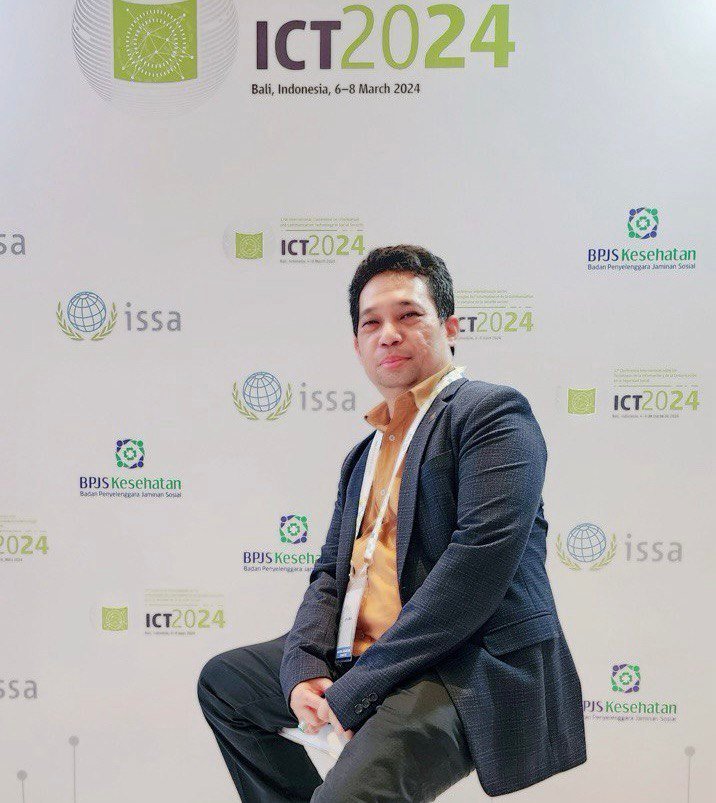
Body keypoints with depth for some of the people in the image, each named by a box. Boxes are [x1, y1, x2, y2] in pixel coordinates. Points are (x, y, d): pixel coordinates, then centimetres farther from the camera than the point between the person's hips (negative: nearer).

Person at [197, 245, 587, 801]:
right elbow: (331, 571, 15)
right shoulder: (364, 454, 20)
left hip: (472, 665, -8)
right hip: (354, 660, 9)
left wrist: (357, 689, -18)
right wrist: (304, 668, -6)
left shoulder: (492, 411, -6)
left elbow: (481, 557, -19)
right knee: (223, 680, 19)